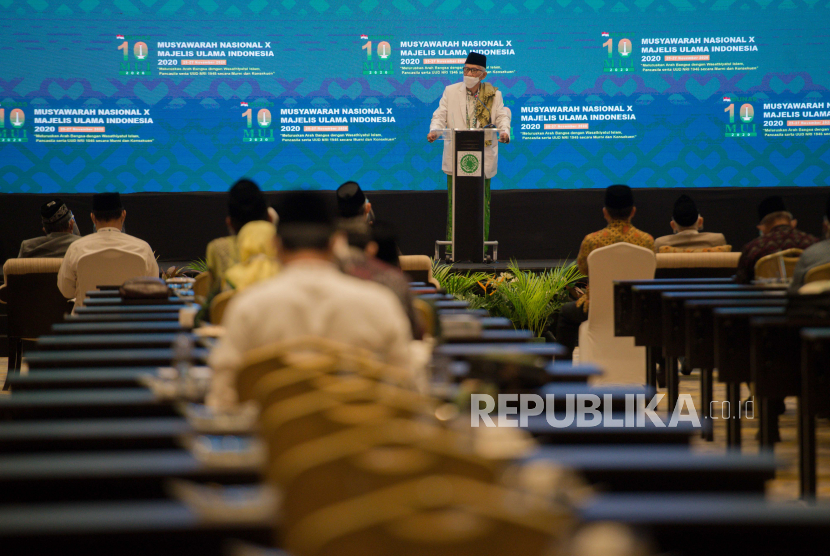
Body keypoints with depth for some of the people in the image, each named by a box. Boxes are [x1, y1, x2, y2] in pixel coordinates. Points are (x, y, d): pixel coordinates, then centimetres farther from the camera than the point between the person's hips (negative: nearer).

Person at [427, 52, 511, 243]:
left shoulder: (493, 95, 7)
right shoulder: (450, 91, 9)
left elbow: (502, 116, 1)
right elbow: (440, 115, 6)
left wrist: (504, 131, -20)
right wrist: (434, 130, -15)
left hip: (483, 159, 0)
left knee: (482, 204, 2)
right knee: (454, 202, -2)